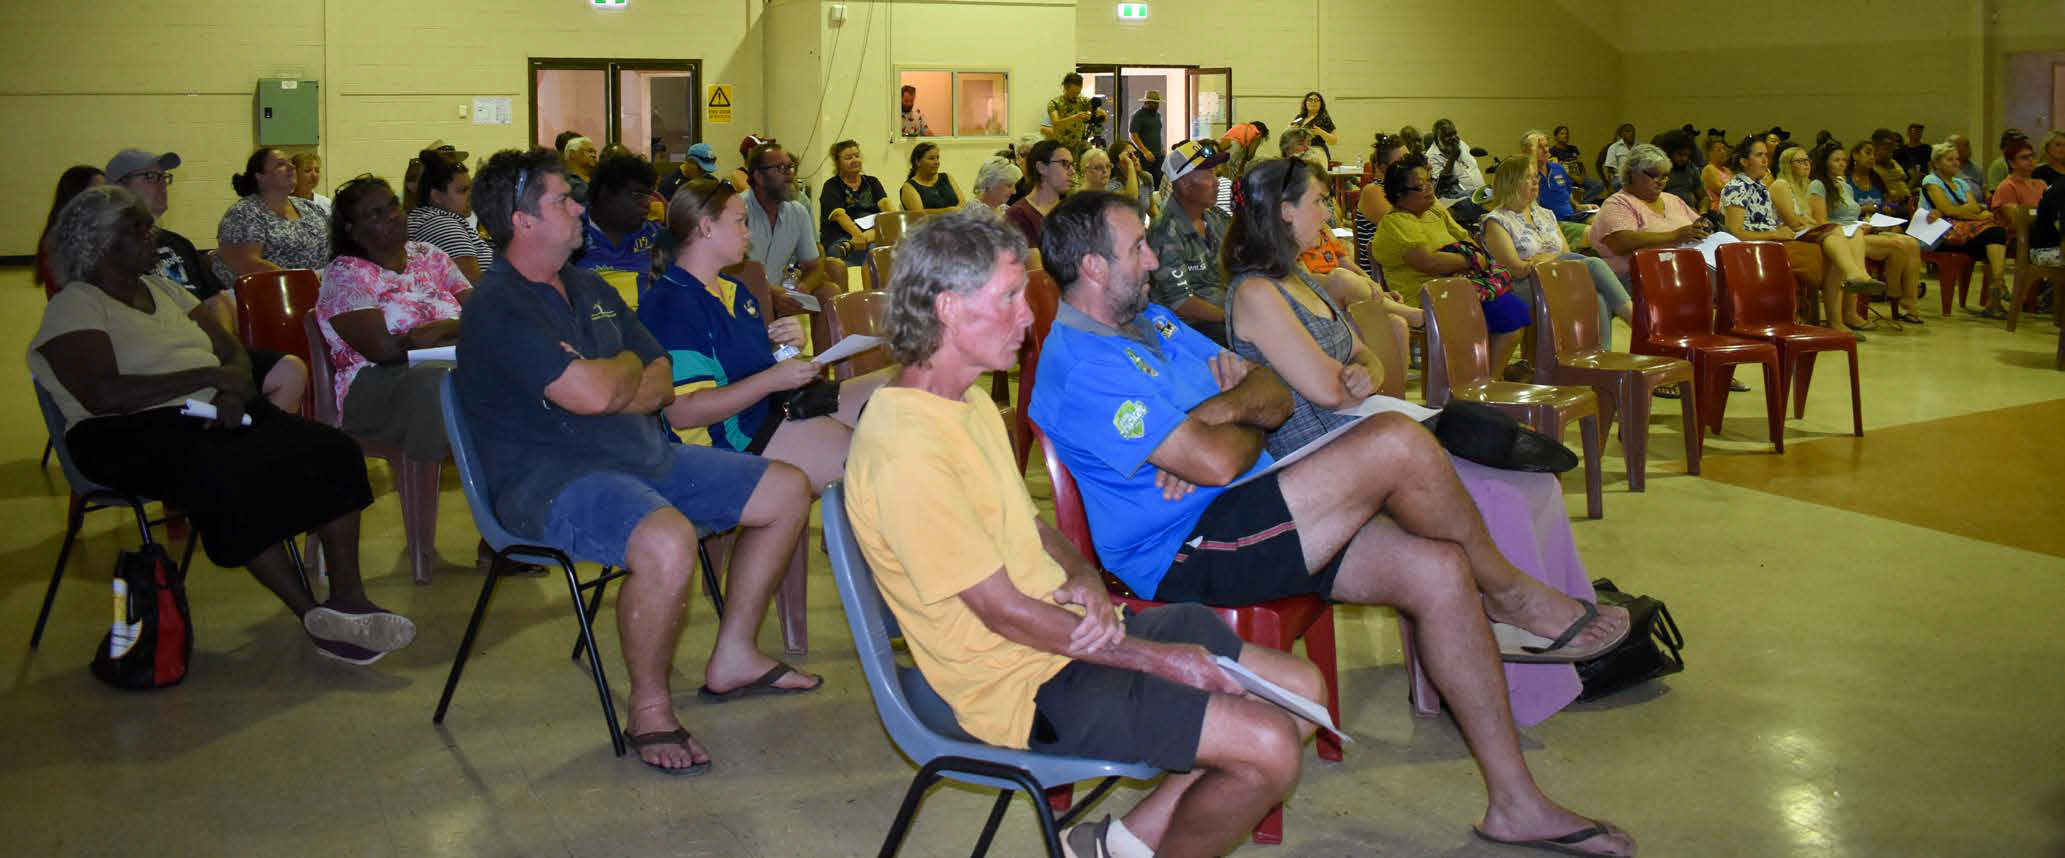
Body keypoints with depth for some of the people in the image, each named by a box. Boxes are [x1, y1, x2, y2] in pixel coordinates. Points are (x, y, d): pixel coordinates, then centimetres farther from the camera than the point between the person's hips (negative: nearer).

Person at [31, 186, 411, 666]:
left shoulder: (165, 289, 21)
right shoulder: (74, 307, -3)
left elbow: (232, 351, 17)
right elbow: (103, 395, -18)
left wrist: (235, 386, -8)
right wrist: (208, 377, -16)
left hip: (213, 413, 7)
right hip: (136, 434, -7)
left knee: (333, 452, -16)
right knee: (230, 483, -37)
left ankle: (348, 598, -19)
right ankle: (312, 617, -27)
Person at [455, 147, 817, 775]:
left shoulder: (589, 289, 16)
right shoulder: (497, 307, -13)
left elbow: (663, 383, 12)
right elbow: (592, 394, -24)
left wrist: (611, 386, -9)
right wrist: (627, 365, -2)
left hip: (646, 457, 10)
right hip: (553, 480, -10)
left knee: (787, 490, 9)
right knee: (667, 542, -39)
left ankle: (732, 659, 17)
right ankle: (649, 709, -16)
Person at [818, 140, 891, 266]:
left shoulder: (872, 182, 21)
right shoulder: (831, 186, 4)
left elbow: (884, 202, 2)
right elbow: (839, 214, -14)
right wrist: (857, 234, -34)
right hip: (841, 236, -5)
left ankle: (849, 246, -42)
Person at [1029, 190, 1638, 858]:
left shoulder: (1152, 321, 17)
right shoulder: (1080, 368, -16)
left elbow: (1278, 395, 15)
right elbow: (1216, 463, -23)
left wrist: (1224, 408, -8)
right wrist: (1252, 429, 1)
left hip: (1245, 520, 10)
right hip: (1188, 553, -10)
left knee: (1438, 570, -6)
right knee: (1395, 443, -23)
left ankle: (1516, 803, 2)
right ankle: (1507, 590, 4)